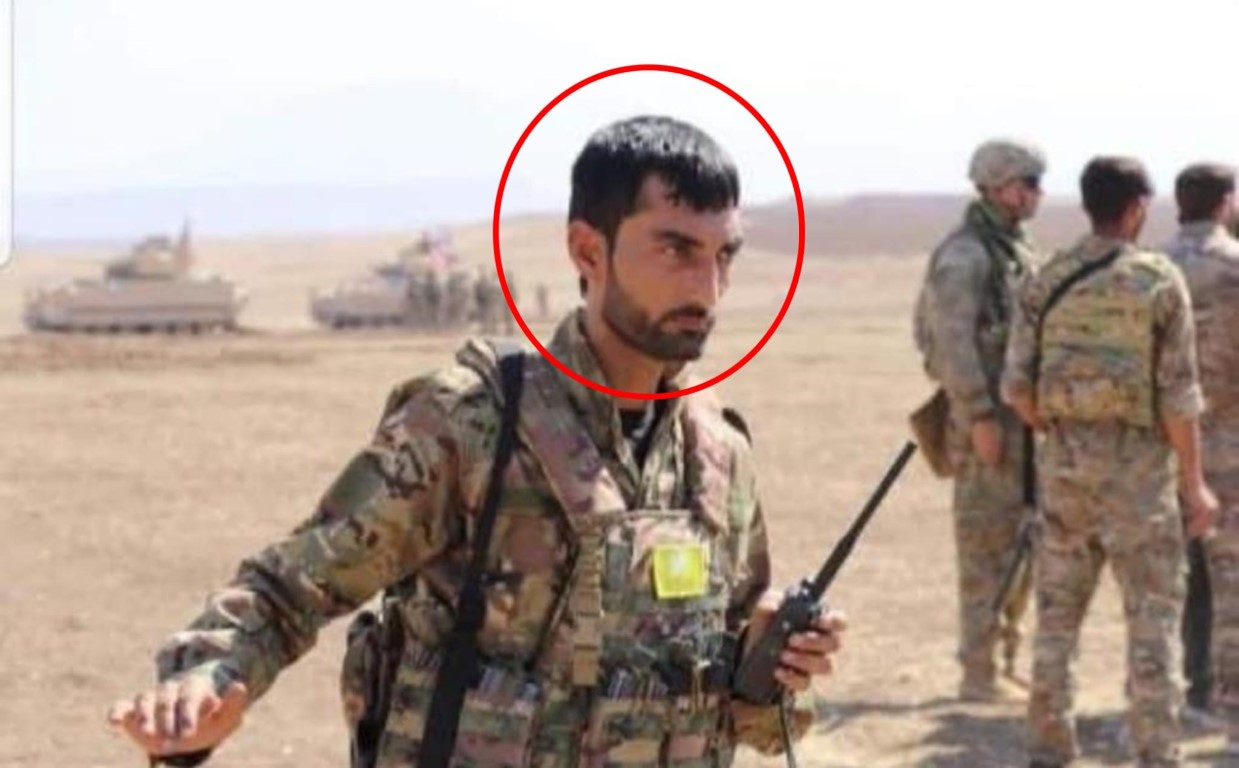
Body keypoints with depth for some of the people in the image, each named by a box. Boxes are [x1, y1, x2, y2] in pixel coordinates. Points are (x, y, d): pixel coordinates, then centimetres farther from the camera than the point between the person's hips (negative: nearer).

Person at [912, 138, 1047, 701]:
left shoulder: (1019, 251, 16)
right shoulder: (963, 255, -13)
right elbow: (952, 340, -20)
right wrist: (980, 417, -23)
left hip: (1023, 416, 9)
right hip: (987, 416, -9)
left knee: (1021, 545, 13)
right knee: (987, 546, -5)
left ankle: (1004, 661, 22)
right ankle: (980, 673, 1)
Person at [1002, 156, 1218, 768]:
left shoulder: (1044, 282, 2)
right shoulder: (1159, 280, -8)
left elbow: (1017, 385, 1)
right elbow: (1178, 394, -9)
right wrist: (1194, 483, -2)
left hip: (1063, 459, 4)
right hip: (1137, 461, -4)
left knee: (1057, 609, 12)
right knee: (1152, 612, 3)